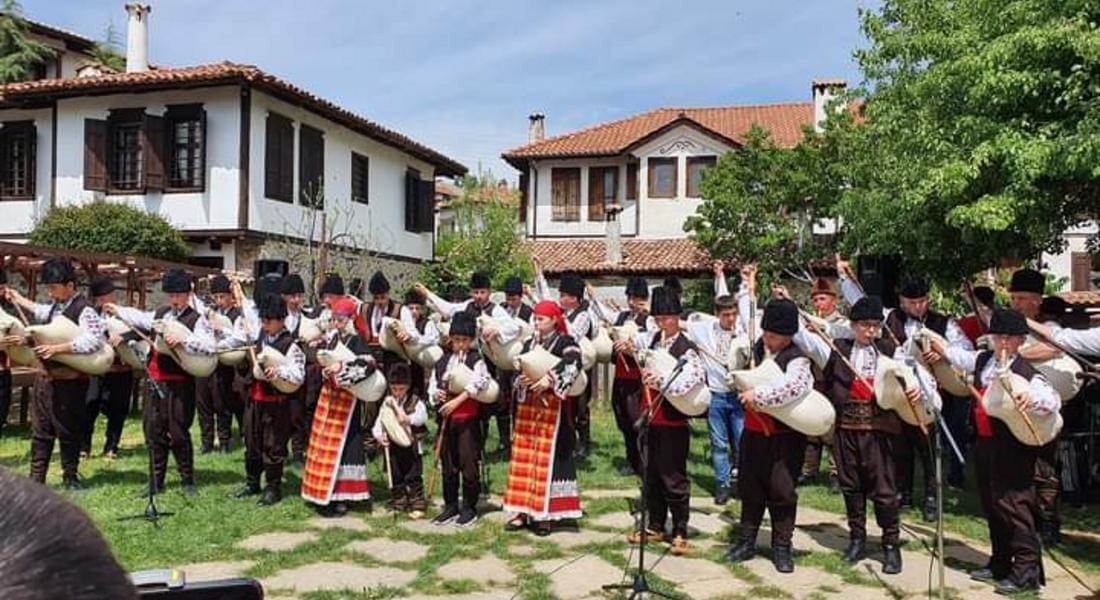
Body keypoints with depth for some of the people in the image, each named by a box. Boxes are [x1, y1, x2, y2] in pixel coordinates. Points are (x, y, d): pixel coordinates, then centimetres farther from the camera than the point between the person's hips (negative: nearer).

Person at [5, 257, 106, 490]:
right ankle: (36, 478, 19)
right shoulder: (56, 306, 8)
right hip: (47, 376, 8)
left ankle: (70, 477, 19)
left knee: (68, 431, 5)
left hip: (69, 381, -8)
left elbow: (94, 341, -32)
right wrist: (20, 300, 40)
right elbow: (43, 313, 34)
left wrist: (58, 348, -33)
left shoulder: (84, 310, -17)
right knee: (40, 430, 11)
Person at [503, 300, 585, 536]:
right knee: (524, 457, 6)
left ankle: (545, 514, 2)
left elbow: (573, 365, -20)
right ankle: (524, 511, 13)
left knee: (548, 458, -4)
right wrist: (520, 381, -8)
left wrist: (549, 380, -29)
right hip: (527, 406, 6)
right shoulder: (529, 343, 15)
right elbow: (517, 371, 14)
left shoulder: (565, 342, -3)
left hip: (553, 408, -6)